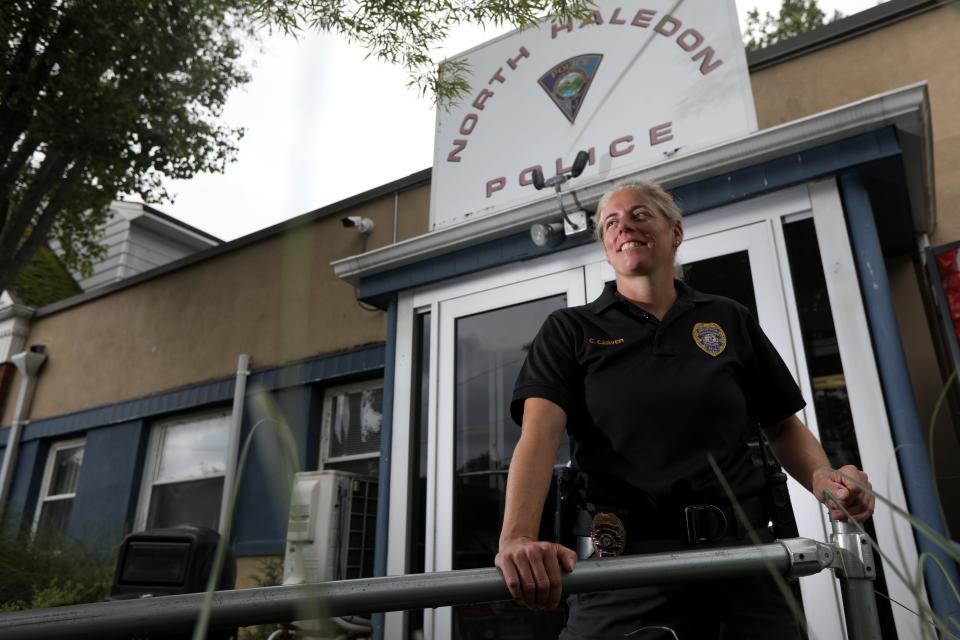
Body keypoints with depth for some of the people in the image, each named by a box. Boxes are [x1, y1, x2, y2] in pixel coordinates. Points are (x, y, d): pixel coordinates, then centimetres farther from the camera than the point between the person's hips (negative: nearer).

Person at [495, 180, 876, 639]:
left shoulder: (730, 321, 13)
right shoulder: (569, 330, 5)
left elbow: (783, 427, 16)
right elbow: (541, 432, -11)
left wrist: (822, 478, -7)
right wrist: (518, 537, -27)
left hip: (741, 559, 3)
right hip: (622, 567, -2)